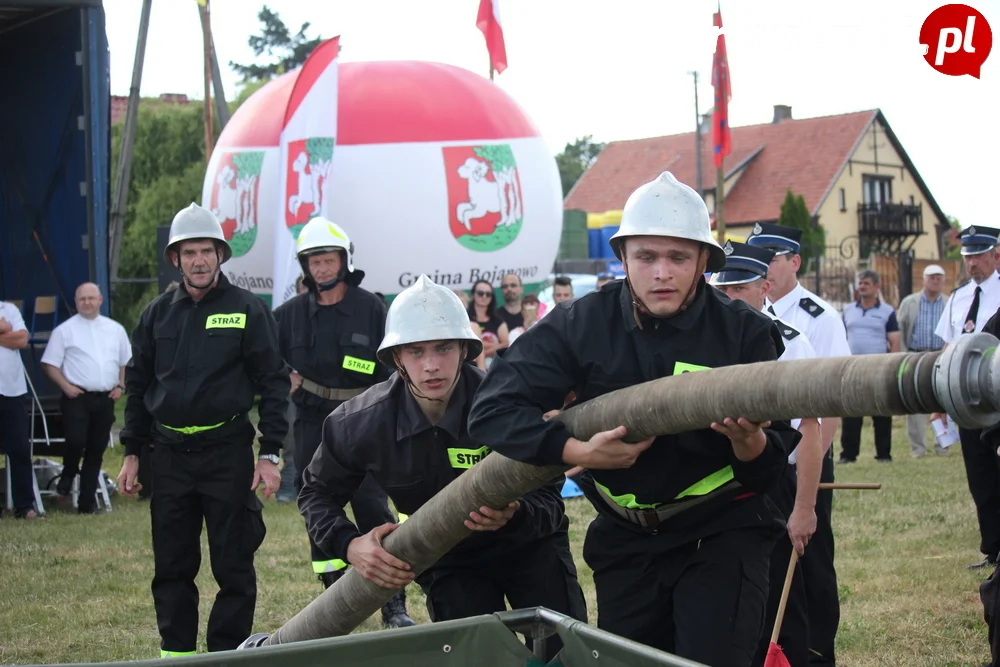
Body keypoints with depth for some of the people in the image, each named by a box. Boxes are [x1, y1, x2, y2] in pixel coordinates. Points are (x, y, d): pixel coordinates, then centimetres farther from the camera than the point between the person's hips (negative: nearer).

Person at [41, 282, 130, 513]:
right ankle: (67, 475, 11)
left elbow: (126, 362, 20)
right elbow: (50, 364, 1)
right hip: (77, 397, -4)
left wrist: (120, 386, 7)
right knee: (76, 440, -21)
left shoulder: (115, 329, 12)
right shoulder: (65, 330, 1)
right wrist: (65, 386, -11)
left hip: (105, 399, 4)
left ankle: (87, 501, 13)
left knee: (97, 449, 6)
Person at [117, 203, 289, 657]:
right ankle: (175, 652, 19)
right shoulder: (158, 313, 10)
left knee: (233, 565, 1)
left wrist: (269, 454, -7)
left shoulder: (248, 310, -1)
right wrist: (132, 453, 11)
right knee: (172, 566, 9)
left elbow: (273, 383, -2)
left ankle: (227, 653, 9)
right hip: (168, 456, 4)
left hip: (228, 453, -3)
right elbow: (137, 385, 15)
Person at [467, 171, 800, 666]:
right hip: (625, 540, 3)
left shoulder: (746, 333, -11)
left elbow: (771, 468, -12)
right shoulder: (581, 325, -9)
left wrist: (749, 442, -36)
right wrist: (578, 451, -25)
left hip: (723, 533, -2)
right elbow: (492, 412, -13)